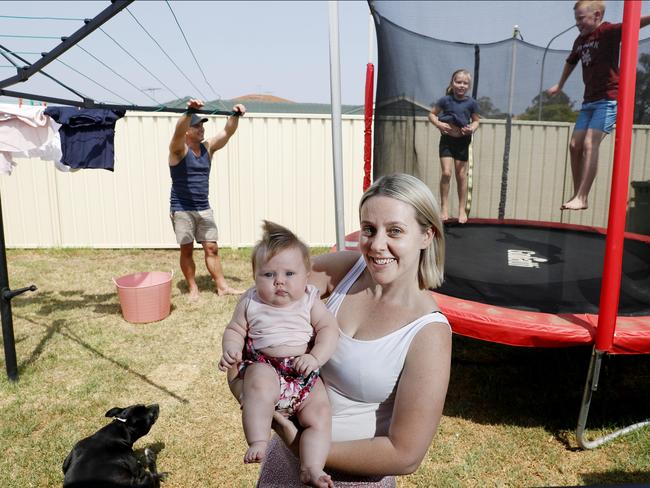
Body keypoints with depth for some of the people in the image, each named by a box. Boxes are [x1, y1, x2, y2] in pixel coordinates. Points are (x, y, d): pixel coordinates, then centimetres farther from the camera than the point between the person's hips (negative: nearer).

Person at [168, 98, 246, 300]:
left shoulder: (208, 147, 5)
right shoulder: (178, 150, -9)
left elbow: (227, 132, -3)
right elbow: (178, 131, -30)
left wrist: (235, 115, -20)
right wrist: (189, 112, -47)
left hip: (204, 208, 4)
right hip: (181, 209, -4)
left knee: (212, 248, 6)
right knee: (186, 250, 4)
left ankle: (222, 286, 12)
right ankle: (193, 289, 15)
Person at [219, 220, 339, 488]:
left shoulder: (310, 301, 3)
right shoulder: (250, 303, 5)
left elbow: (329, 329, -1)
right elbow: (234, 329, 13)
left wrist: (315, 358, -16)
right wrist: (230, 350, -8)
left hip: (304, 372, 2)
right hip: (264, 366, -1)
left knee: (320, 417, -16)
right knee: (261, 385, -36)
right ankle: (257, 443, -31)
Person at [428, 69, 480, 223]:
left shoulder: (471, 103, -5)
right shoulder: (446, 100, -6)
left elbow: (476, 120, 5)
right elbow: (432, 114, 3)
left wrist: (472, 128, -16)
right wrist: (438, 124, -15)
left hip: (462, 141, 1)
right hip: (447, 139, -1)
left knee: (461, 175, 7)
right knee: (446, 172, -11)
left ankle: (462, 209, 19)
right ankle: (444, 207, 4)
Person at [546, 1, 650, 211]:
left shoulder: (608, 32, -8)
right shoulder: (580, 40, 12)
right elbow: (570, 62, 30)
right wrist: (559, 85, 43)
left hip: (608, 99, -8)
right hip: (589, 100, 8)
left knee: (590, 144, -20)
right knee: (574, 145, 5)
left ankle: (582, 198, -21)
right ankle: (577, 195, 16)